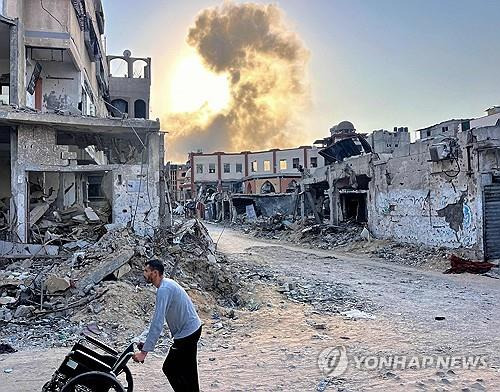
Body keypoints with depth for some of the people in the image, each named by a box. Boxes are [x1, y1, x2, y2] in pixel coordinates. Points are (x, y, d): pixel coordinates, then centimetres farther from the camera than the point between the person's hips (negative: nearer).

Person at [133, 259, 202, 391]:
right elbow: (158, 319, 14)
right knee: (187, 371, 20)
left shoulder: (164, 289, -22)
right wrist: (146, 342, 12)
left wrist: (144, 351, -27)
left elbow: (157, 323, -28)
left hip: (186, 334, -10)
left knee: (170, 369, 1)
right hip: (193, 329, 10)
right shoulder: (167, 284, 9)